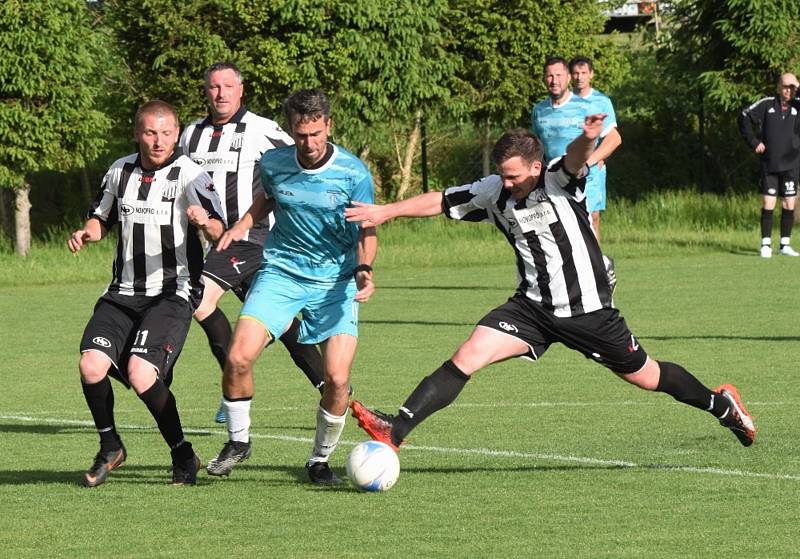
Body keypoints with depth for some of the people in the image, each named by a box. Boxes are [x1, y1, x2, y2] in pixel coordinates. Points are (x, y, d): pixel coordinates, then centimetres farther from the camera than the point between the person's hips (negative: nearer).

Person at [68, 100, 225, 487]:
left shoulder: (189, 175, -8)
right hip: (123, 292, 5)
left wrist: (207, 222, -42)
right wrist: (86, 233, 3)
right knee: (91, 366, -14)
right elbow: (102, 218, 25)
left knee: (140, 374, -22)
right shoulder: (120, 171, 8)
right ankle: (110, 448, 11)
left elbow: (219, 233, -19)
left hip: (173, 293, -5)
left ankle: (183, 455, -2)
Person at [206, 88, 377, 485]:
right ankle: (238, 441, 9)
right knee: (238, 357, -16)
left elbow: (366, 232, -4)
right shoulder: (273, 163, -3)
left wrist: (363, 270, -21)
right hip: (281, 272, 2)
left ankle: (320, 459, 10)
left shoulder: (353, 174, -12)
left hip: (336, 281, -2)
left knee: (337, 377, -14)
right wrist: (243, 225, 3)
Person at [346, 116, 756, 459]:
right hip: (532, 307, 4)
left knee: (644, 376, 9)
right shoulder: (493, 193, -2)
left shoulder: (558, 182, -15)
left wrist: (588, 139, -61)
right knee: (466, 357, -14)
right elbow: (439, 202, 4)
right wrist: (385, 212, -6)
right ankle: (395, 431, -18)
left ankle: (721, 404, 35)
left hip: (587, 309, -4)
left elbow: (575, 159, -38)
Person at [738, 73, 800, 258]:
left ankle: (785, 245, 12)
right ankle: (766, 245, 1)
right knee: (768, 204, -4)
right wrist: (754, 142, 1)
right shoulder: (767, 105, 1)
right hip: (769, 164, -1)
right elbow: (744, 117, 8)